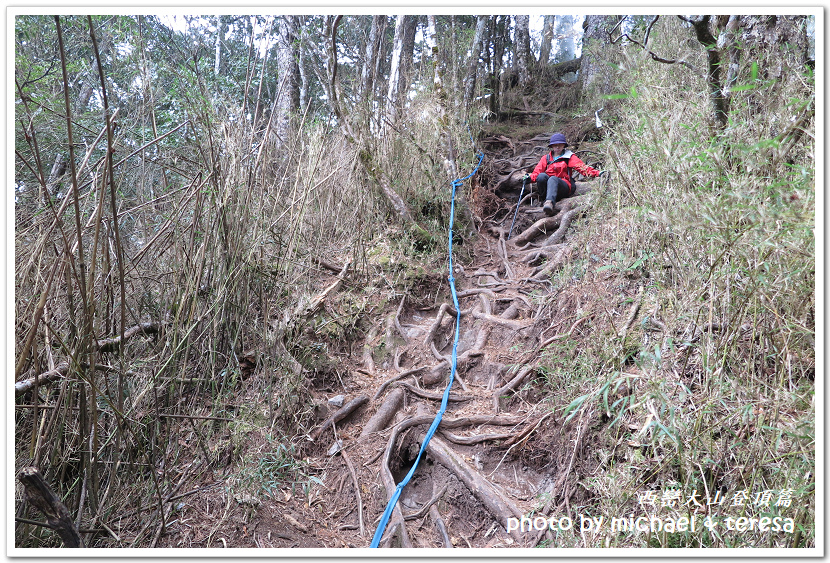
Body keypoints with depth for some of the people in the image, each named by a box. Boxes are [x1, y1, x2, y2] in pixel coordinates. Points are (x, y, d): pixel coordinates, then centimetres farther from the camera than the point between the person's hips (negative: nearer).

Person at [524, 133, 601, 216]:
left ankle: (549, 202, -63)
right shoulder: (546, 158, 24)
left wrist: (597, 173, -15)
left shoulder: (569, 157, 16)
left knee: (553, 179, -38)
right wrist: (530, 177, -10)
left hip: (564, 186, -2)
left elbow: (582, 167, 2)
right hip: (547, 186, 2)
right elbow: (537, 171, 14)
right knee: (541, 176, -30)